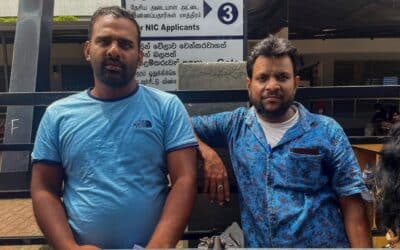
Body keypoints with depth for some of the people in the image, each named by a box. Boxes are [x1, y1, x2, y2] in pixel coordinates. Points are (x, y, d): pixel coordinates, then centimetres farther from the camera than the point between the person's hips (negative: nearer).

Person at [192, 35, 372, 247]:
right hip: (256, 243, 2)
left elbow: (351, 204, -7)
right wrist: (208, 155, -13)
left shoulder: (327, 131, -6)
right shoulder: (235, 124, -1)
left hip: (322, 243, -1)